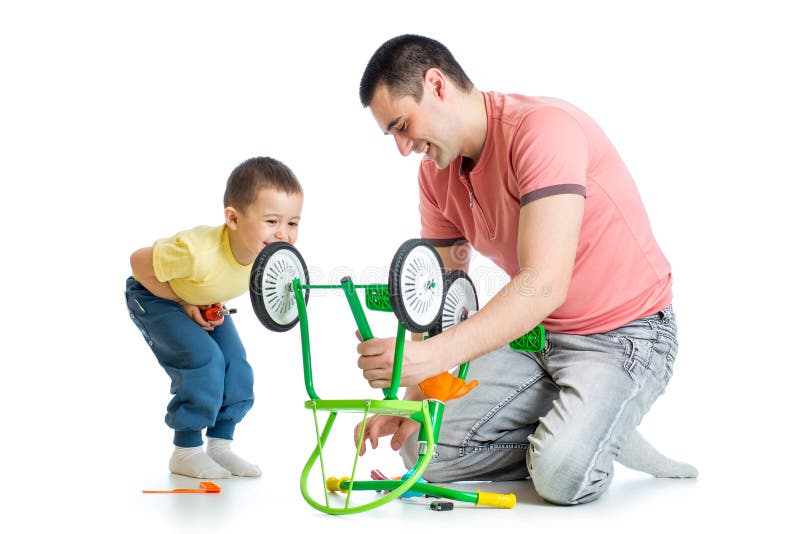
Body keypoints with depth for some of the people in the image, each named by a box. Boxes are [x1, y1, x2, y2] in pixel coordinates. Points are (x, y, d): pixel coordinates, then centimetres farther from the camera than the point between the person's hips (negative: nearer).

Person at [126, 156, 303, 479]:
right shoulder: (198, 253, -44)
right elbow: (139, 263, -27)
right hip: (153, 296, -6)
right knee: (203, 361, -21)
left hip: (204, 303, 7)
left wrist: (214, 303, -13)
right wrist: (185, 304, -22)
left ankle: (220, 444, 12)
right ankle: (186, 451, -6)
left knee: (236, 365, -4)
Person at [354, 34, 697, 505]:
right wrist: (413, 400, -12)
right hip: (535, 336, 8)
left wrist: (435, 354, -45)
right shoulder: (437, 174, 1)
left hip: (625, 330, -8)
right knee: (423, 447, -4)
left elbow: (544, 284, -35)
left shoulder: (544, 128, -25)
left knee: (562, 476, -29)